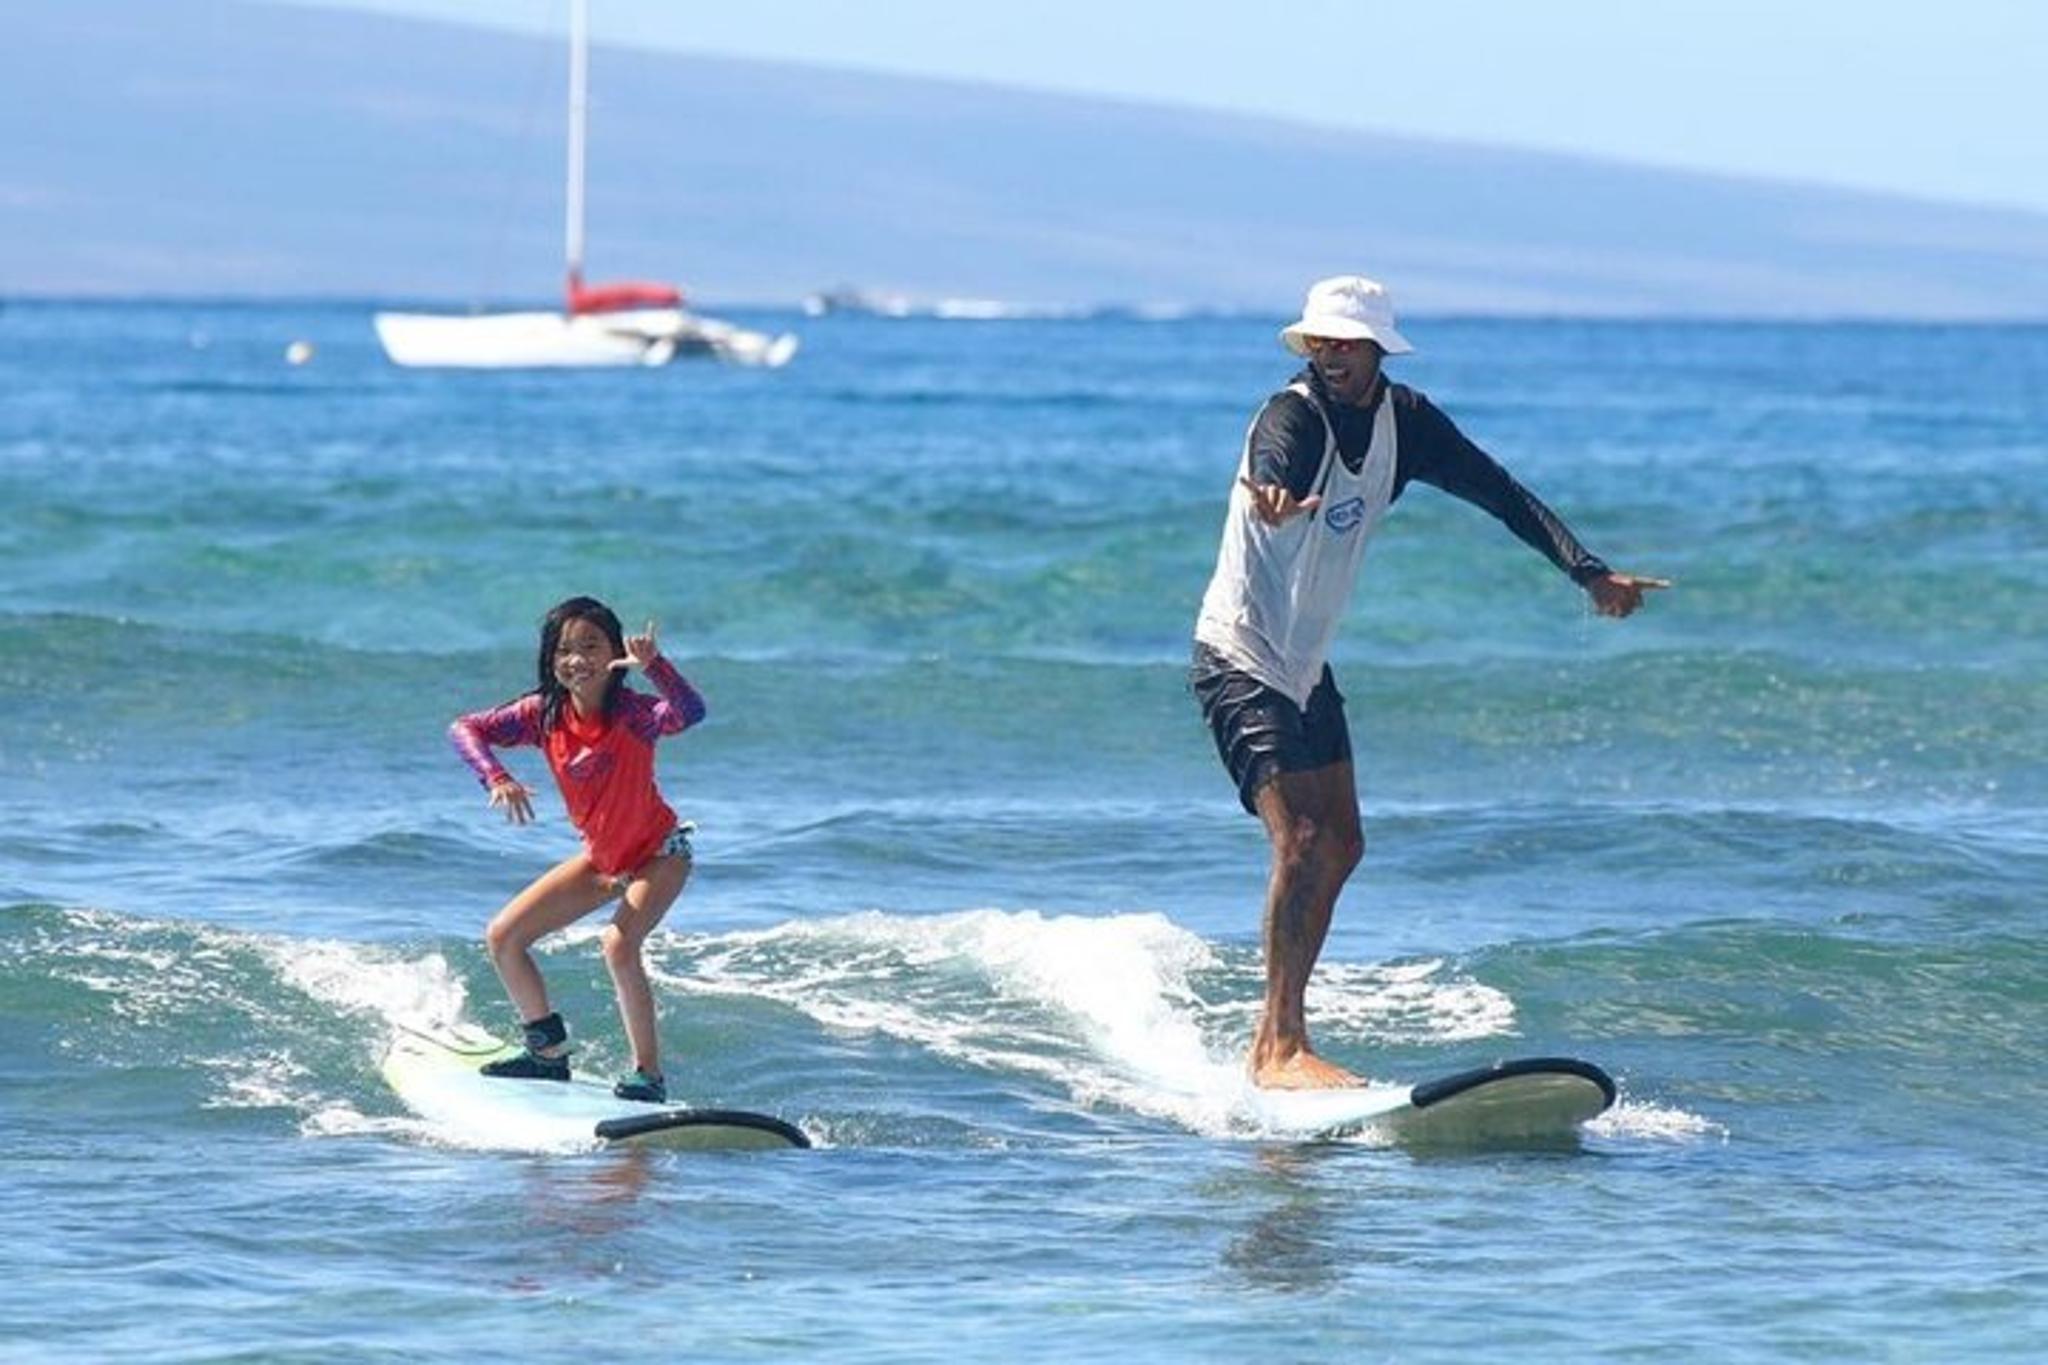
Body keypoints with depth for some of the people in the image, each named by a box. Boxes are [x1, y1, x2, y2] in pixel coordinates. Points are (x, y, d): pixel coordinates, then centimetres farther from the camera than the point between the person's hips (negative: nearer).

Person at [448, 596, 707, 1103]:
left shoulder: (632, 713, -28)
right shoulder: (544, 714, -13)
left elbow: (690, 713, -48)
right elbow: (465, 729, -16)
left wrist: (654, 667, -64)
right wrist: (496, 778, -33)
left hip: (659, 853, -7)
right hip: (601, 858, 7)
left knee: (619, 946, -31)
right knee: (503, 938, 5)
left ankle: (650, 1075, -18)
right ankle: (549, 1052, 21)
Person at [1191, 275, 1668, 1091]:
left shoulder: (1403, 420, -2)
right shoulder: (1292, 416, -23)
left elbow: (1497, 492, 1)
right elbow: (1273, 465, -47)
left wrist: (1589, 573, -10)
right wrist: (1275, 496, -72)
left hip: (1306, 665, 9)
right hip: (1240, 659, -8)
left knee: (1340, 847, 12)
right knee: (1300, 840, -20)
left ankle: (1273, 1038, 22)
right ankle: (1282, 1049, -22)